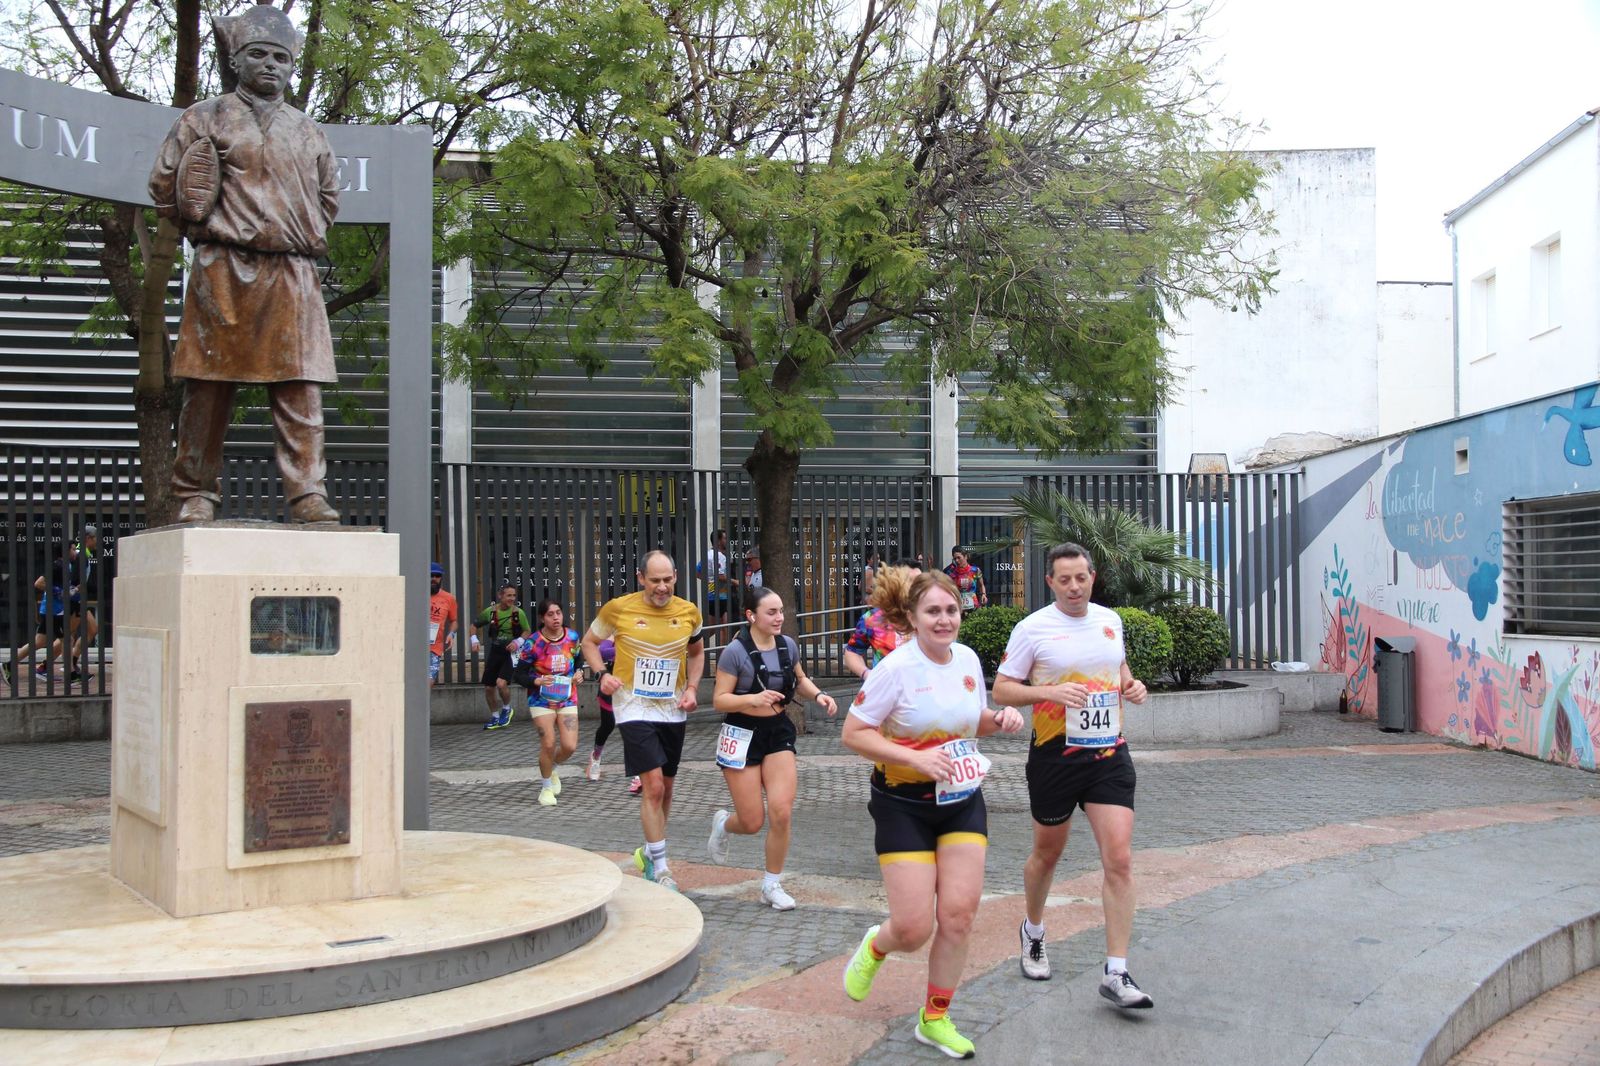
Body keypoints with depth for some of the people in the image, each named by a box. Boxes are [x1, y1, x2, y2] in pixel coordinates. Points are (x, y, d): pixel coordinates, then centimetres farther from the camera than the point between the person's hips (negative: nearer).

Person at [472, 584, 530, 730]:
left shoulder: (518, 613, -10)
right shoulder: (490, 611, -3)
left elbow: (527, 631, -1)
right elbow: (475, 625, 11)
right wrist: (474, 639, -5)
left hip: (511, 652, -4)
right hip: (495, 651, 4)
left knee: (501, 683, -21)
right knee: (488, 687, 6)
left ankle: (507, 709, 8)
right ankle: (495, 718, 26)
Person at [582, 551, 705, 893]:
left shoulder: (688, 612, -1)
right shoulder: (619, 608, -9)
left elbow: (696, 652, 17)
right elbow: (589, 641, 6)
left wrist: (692, 688, 2)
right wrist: (602, 674, -11)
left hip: (673, 710, 4)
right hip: (634, 708, -4)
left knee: (665, 788, 14)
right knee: (653, 786, -15)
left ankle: (649, 853, 35)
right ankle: (660, 868, -6)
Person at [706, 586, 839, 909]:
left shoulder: (788, 646, 1)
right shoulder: (735, 651, -15)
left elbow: (800, 680, 19)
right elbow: (719, 699, -13)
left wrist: (818, 695, -2)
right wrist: (754, 699, -30)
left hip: (778, 731, 4)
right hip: (743, 734, -4)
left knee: (781, 812, -9)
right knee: (752, 824, -1)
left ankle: (772, 885, 10)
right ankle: (723, 824, 38)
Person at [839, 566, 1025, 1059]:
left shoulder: (968, 658, 1)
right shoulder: (896, 668, -17)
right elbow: (853, 732, -15)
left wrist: (1000, 719, -6)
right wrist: (914, 758, -25)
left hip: (963, 800, 5)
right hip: (905, 805, -5)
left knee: (958, 913, -1)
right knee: (914, 929, -6)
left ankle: (935, 1019, 19)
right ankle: (876, 946, 32)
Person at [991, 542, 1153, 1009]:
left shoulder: (1110, 620, 7)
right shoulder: (1033, 628, -7)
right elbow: (1002, 688, -6)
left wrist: (1132, 686, 2)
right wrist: (1050, 692, -21)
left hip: (1109, 752, 3)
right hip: (1056, 755, -3)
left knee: (1119, 860, -8)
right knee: (1047, 853, 14)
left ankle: (1116, 974, -4)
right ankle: (1033, 931, 43)